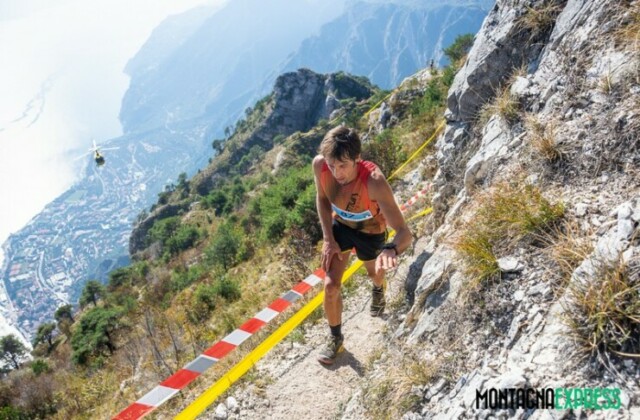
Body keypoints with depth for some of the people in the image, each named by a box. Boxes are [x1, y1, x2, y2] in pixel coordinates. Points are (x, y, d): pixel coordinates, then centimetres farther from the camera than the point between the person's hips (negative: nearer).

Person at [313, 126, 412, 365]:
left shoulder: (374, 181, -44)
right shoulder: (319, 165, -31)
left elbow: (404, 233, -46)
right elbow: (322, 198, -8)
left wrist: (391, 249, -68)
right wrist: (328, 239, -12)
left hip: (370, 231, -2)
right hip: (340, 225, 2)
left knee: (374, 273, 27)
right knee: (331, 285, -3)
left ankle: (379, 288, 67)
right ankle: (335, 339, 24)